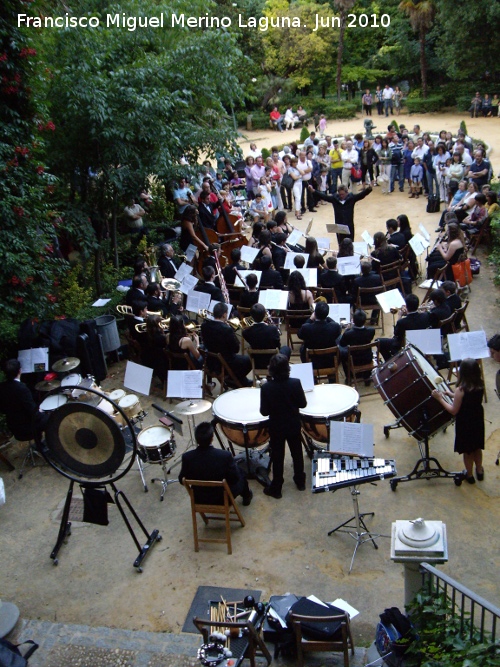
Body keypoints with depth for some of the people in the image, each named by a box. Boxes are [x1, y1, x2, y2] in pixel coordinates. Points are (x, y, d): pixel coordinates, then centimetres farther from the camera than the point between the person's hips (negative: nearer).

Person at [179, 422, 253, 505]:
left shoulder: (187, 457, -24)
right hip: (222, 499, -3)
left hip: (199, 499, 3)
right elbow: (235, 479, -17)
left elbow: (182, 480, -9)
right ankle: (246, 497, 52)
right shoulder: (225, 456, -30)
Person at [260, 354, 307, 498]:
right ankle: (300, 481, 38)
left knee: (277, 457, 12)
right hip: (294, 426, 2)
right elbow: (303, 404, -9)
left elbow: (264, 412, -16)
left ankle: (276, 488, 22)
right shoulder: (295, 383, -19)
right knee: (297, 453, 21)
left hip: (276, 428, -2)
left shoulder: (266, 388, -22)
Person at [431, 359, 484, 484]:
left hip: (465, 424, -5)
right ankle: (479, 471, 43)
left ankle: (469, 475, 35)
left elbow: (454, 410, -22)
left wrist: (440, 398, -16)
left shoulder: (461, 390, -29)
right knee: (477, 447, 26)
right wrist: (451, 394, 10)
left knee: (467, 451, 16)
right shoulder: (480, 386, -11)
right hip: (478, 422, 5)